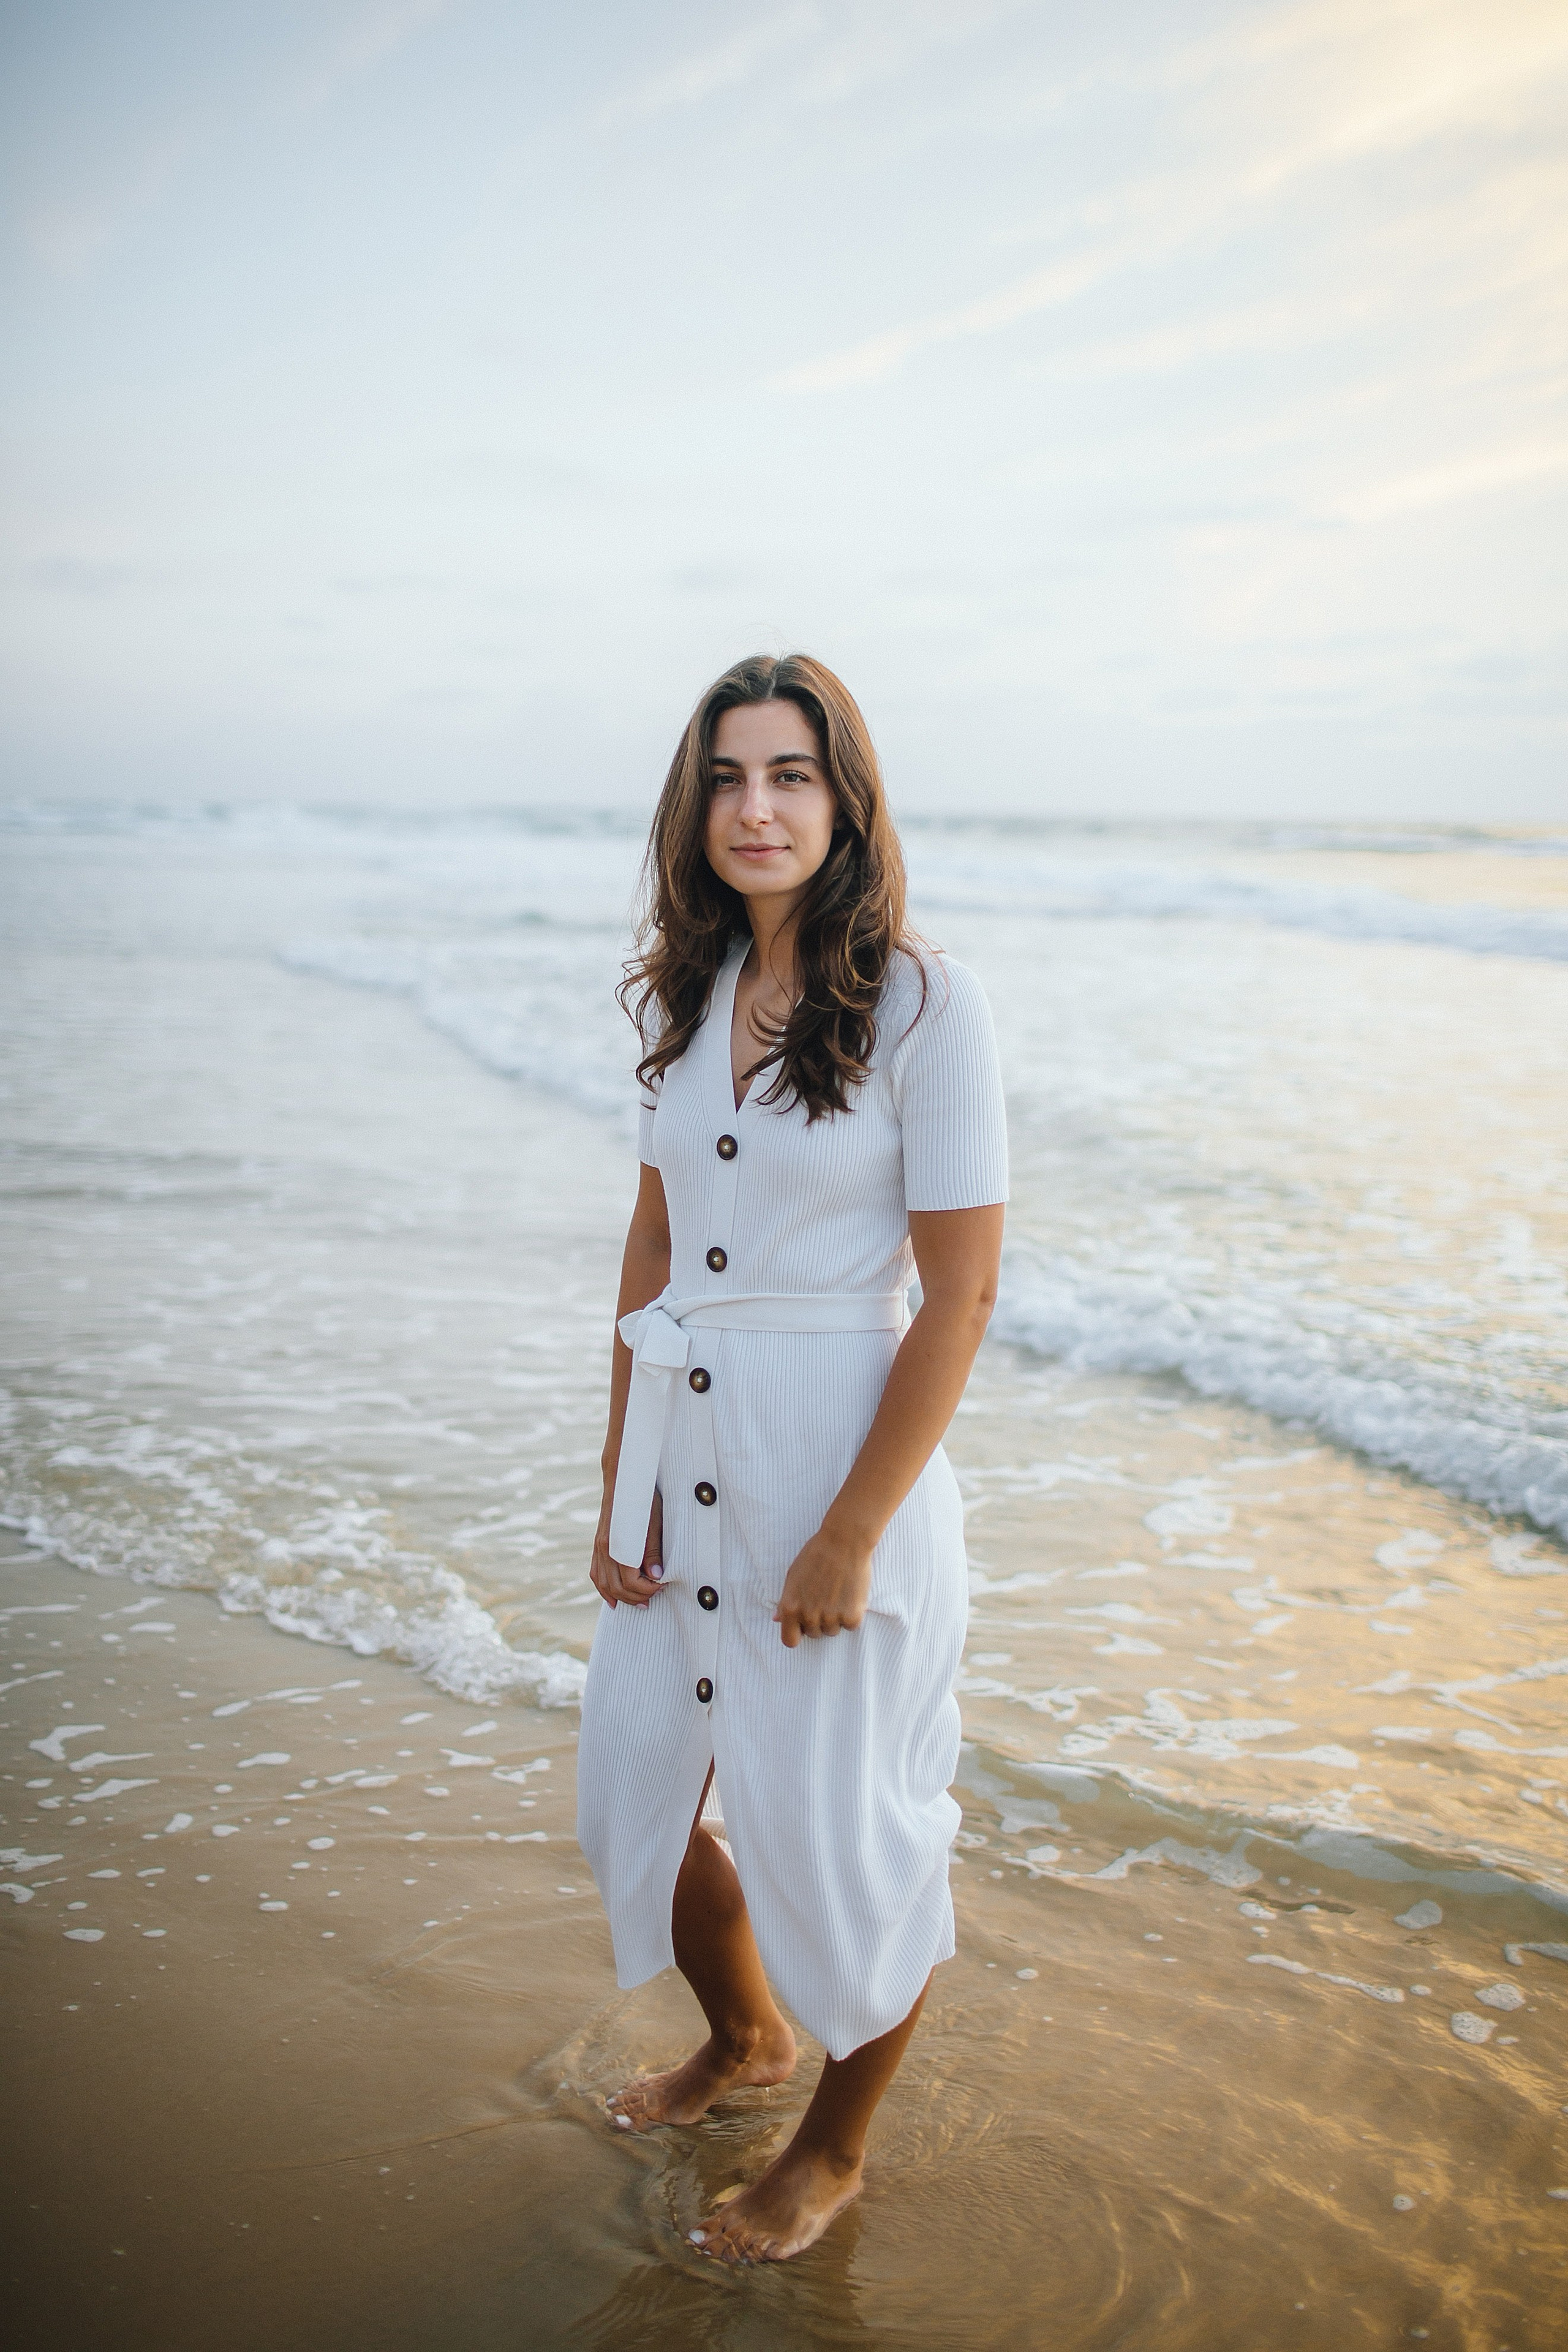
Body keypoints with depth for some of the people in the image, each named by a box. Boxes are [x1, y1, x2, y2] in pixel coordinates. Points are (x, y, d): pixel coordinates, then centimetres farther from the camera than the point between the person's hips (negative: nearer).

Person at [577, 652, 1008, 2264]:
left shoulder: (922, 1006, -14)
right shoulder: (687, 996, 5)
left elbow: (959, 1298, -15)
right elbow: (653, 1247, 8)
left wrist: (850, 1534, -16)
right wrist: (619, 1486, 6)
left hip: (841, 1459, -6)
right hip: (685, 1452, 7)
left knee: (840, 1830, 9)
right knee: (634, 1793, 19)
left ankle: (833, 2149, 37)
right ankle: (742, 2036, 49)